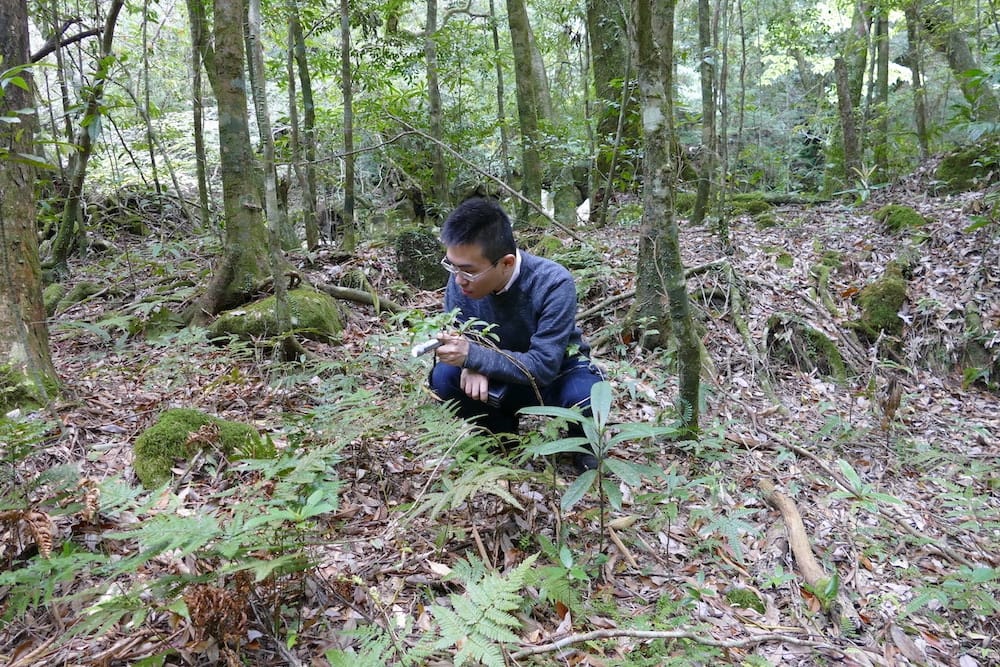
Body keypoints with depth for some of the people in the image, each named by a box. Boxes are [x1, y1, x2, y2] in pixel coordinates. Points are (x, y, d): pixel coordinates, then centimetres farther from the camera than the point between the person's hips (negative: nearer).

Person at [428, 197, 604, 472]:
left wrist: (473, 355, -41)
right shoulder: (461, 278, -19)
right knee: (444, 377, -23)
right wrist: (472, 366, -34)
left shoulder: (553, 283, -32)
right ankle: (502, 436, 6)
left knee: (585, 396, -37)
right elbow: (457, 336, -10)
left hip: (556, 373, -3)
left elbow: (543, 366, -34)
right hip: (502, 379, 4)